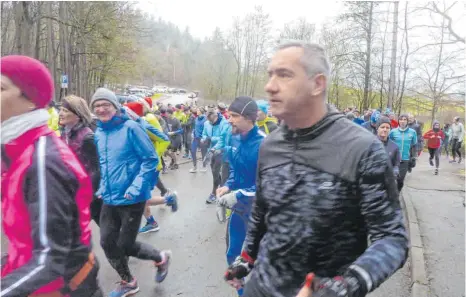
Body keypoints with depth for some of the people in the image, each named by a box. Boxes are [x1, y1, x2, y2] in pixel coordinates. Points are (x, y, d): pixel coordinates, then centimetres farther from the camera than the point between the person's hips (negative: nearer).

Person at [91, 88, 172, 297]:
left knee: (125, 245, 2)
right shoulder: (98, 133, 6)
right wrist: (102, 187, 9)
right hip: (109, 199, 7)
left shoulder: (130, 128, -14)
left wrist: (136, 187, -20)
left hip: (131, 199, -6)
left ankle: (161, 259, 31)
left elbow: (151, 159, -14)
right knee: (107, 243, 10)